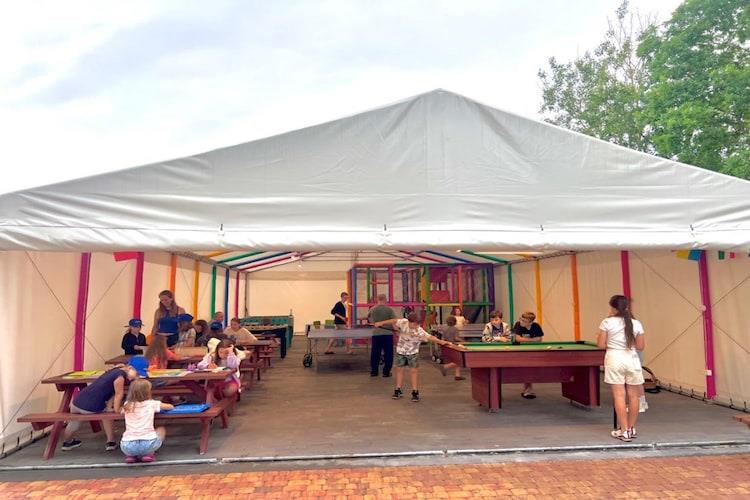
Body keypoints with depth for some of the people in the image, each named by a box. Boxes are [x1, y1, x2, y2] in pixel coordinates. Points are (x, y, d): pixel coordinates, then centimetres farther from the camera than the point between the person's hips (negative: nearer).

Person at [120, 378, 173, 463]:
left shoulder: (127, 405, 10)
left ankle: (130, 455, 13)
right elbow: (170, 406, 22)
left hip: (127, 447, 3)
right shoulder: (152, 403, 6)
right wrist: (171, 406, 45)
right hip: (148, 444, -3)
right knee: (161, 430, 29)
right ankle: (148, 454, 10)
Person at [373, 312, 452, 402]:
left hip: (413, 352, -3)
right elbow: (394, 321, -6)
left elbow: (430, 337, -38)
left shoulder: (420, 332, -27)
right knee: (399, 369, 10)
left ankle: (415, 392, 6)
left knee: (414, 370, -4)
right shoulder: (403, 322, -19)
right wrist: (381, 323, -1)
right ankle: (398, 390, 24)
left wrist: (440, 341, -53)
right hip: (400, 351, 3)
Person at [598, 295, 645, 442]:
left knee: (619, 395, 0)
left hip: (615, 359, -3)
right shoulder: (636, 323, 1)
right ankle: (632, 429, 23)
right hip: (632, 360, 3)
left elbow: (601, 344, -4)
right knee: (633, 395, 12)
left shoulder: (607, 322, -6)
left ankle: (624, 431, 2)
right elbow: (640, 346, 3)